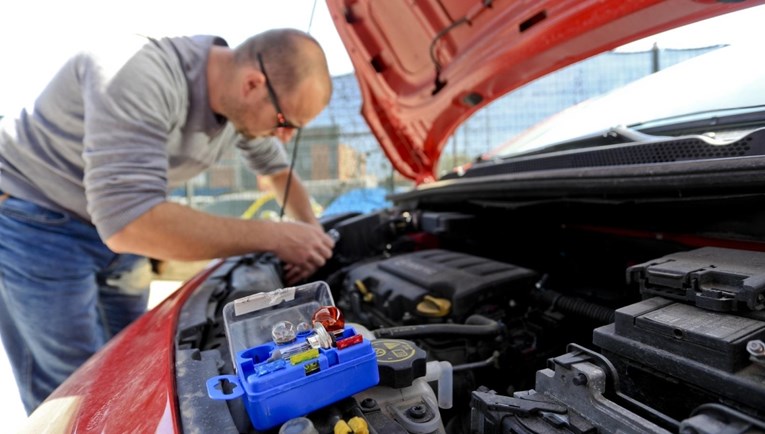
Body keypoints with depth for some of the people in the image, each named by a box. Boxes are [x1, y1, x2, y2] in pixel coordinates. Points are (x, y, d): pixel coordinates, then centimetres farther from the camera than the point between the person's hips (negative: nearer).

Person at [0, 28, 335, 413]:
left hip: (114, 225, 7)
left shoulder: (243, 103, -10)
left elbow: (278, 167, 10)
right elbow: (129, 223, -42)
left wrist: (311, 234, -5)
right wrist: (274, 236, -35)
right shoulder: (143, 75, -34)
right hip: (35, 222, -6)